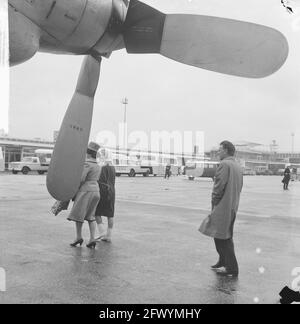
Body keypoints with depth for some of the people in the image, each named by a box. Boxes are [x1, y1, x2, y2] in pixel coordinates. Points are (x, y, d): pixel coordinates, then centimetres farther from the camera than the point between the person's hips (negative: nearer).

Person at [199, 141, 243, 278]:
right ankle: (223, 262, 31)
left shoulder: (224, 164, -15)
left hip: (223, 207, -9)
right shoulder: (238, 166, 14)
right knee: (226, 237, 20)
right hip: (233, 207, 10)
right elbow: (239, 188, 16)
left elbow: (219, 186, -19)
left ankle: (232, 269, 4)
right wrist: (232, 203, 15)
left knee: (223, 238, -1)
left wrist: (214, 203, -7)